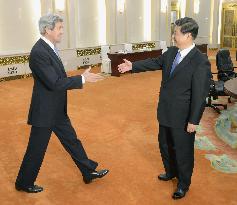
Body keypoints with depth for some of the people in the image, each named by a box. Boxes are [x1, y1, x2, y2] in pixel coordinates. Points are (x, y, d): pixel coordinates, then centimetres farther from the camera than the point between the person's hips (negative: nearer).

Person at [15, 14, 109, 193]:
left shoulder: (49, 48, 5)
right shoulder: (39, 52, -25)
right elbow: (54, 83, -28)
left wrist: (75, 81, 5)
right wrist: (82, 79, -23)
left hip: (57, 110, 9)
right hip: (45, 112, -9)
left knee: (72, 141, 18)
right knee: (36, 150, 8)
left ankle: (89, 172, 32)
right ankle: (24, 183, 28)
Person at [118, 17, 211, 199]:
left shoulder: (201, 62, -22)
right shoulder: (171, 52, 0)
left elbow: (200, 94, -20)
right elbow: (155, 63, 17)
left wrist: (194, 121, -18)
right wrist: (133, 66, 12)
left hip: (183, 117, -7)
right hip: (166, 112, 7)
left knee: (183, 151, 11)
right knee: (165, 145, 24)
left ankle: (184, 184, 34)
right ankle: (171, 172, 49)